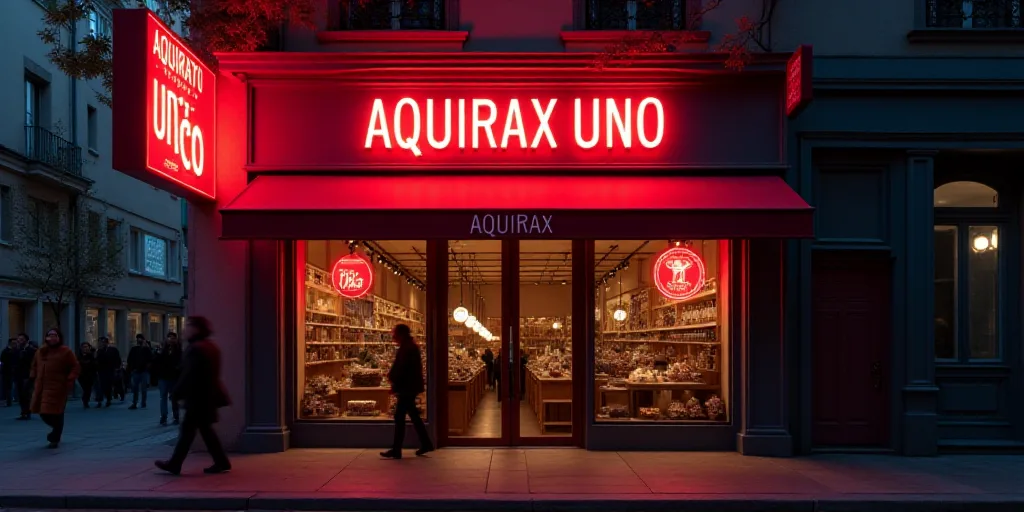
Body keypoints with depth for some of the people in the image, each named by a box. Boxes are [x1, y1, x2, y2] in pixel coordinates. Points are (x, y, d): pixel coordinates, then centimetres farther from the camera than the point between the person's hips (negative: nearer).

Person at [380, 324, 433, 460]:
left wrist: (391, 377, -7)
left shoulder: (406, 349, -18)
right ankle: (426, 444, 21)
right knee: (413, 415, 16)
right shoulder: (411, 347, 13)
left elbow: (400, 369, -22)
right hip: (410, 387, 10)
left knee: (399, 418, -5)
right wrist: (392, 375, 5)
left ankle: (396, 450, -1)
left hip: (406, 387, -10)